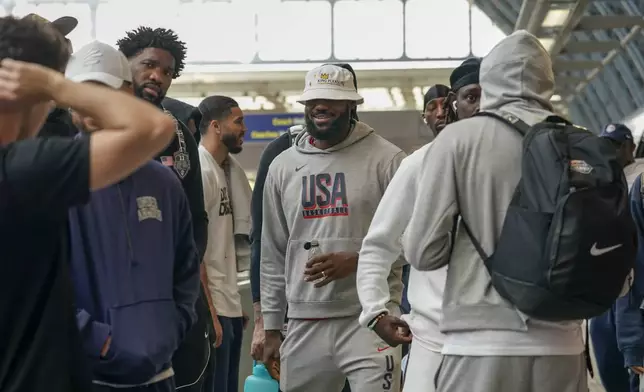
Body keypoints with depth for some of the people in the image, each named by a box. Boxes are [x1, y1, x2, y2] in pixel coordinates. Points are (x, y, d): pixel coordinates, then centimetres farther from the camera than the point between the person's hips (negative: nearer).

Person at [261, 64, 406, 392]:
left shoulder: (385, 158, -2)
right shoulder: (283, 167, 11)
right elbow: (273, 255, 14)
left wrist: (355, 262, -17)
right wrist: (271, 329, 12)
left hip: (370, 318, -4)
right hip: (304, 322, 4)